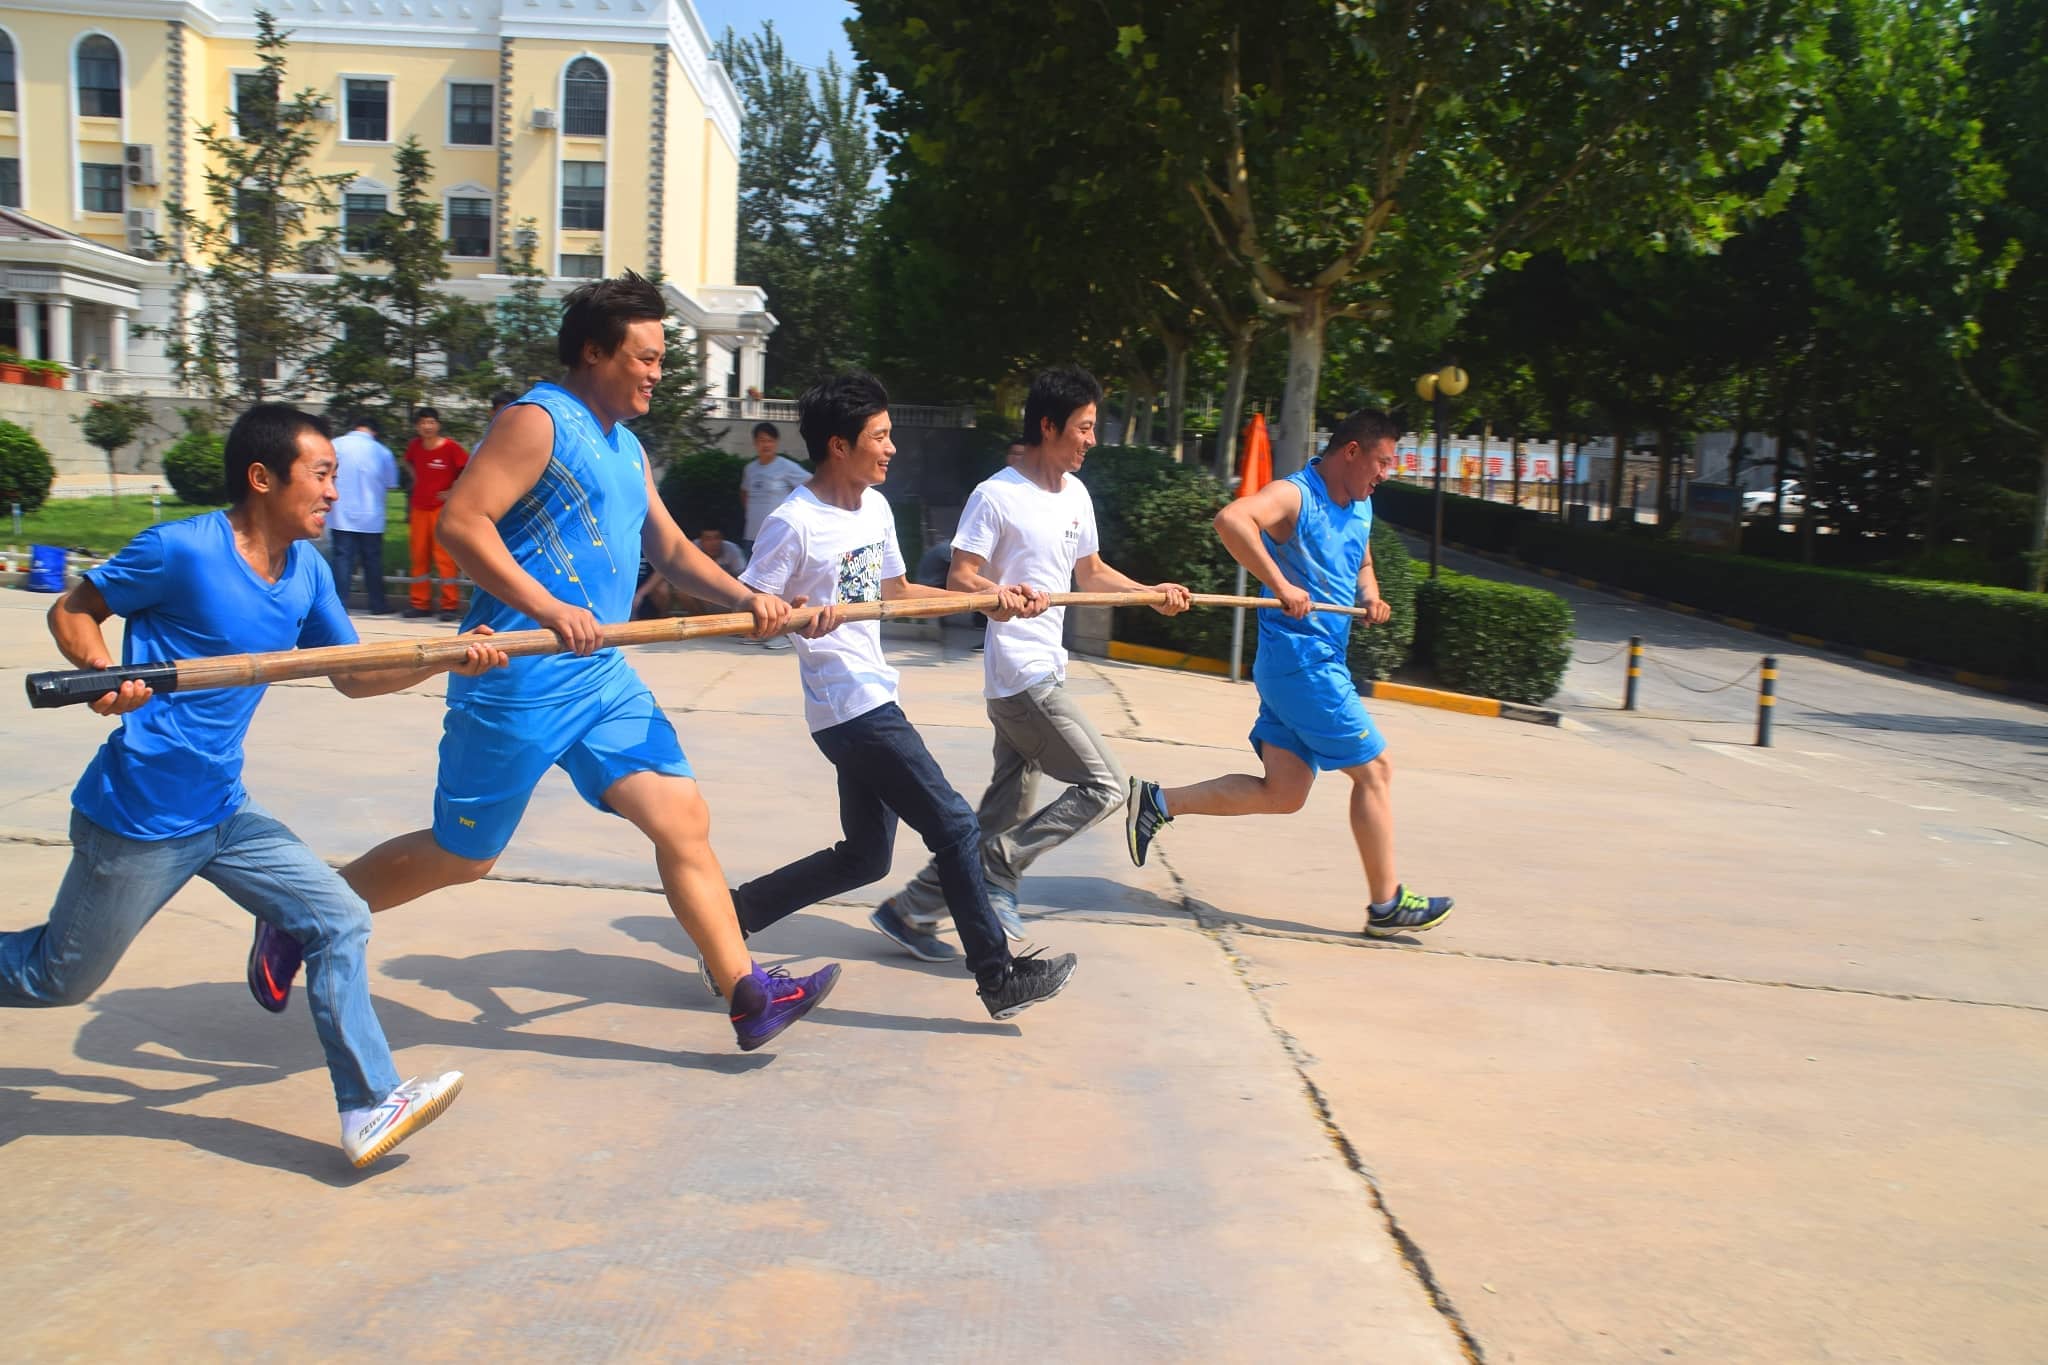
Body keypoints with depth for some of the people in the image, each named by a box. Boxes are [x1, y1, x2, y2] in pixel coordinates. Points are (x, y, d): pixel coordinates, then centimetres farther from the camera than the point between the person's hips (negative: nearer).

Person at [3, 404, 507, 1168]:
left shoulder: (307, 571, 2)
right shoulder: (180, 549, -17)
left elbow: (353, 677, 8)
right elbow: (71, 611, -6)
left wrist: (450, 659, -6)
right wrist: (105, 675, -26)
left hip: (223, 813, 6)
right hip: (135, 819, -6)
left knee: (339, 921, -3)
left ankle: (368, 1110, 0)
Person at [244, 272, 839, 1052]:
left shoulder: (626, 448, 18)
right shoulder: (538, 421, -9)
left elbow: (671, 550, 22)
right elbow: (461, 522, -20)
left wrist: (745, 598, 6)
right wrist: (549, 609, -29)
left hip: (601, 677, 8)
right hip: (520, 682, -8)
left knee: (683, 819, 0)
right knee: (461, 856, 4)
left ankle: (749, 998, 3)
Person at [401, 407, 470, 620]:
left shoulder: (450, 448, -11)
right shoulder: (414, 446, 6)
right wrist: (416, 478, 12)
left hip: (442, 507, -6)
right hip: (419, 507, 6)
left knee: (443, 555, -7)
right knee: (418, 555, 9)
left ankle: (450, 605, -2)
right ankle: (420, 603, 17)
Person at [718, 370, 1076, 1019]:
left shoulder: (875, 507, 10)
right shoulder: (794, 523, -15)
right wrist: (801, 620, -34)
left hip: (873, 697, 9)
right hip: (849, 706, -9)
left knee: (864, 856, 14)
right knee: (954, 826, -7)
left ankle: (737, 912, 26)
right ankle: (999, 977, 5)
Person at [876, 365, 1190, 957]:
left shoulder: (1076, 495, 14)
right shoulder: (996, 496, -12)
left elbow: (1091, 573, 24)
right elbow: (959, 579, -13)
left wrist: (1152, 592, 12)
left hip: (1045, 669, 9)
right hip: (1021, 671, -9)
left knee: (1009, 810, 10)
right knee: (1102, 785, -10)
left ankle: (914, 908, 18)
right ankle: (998, 870, -2)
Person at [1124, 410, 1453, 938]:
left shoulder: (1361, 506, 16)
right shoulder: (1295, 494, -13)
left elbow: (1362, 565, 32)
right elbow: (1231, 520, -31)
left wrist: (1370, 596, 9)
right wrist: (1281, 585, -33)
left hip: (1318, 661, 10)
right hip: (1301, 658, -10)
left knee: (1282, 793, 8)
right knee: (1374, 770, -1)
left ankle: (1157, 802, 13)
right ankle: (1386, 905, 12)